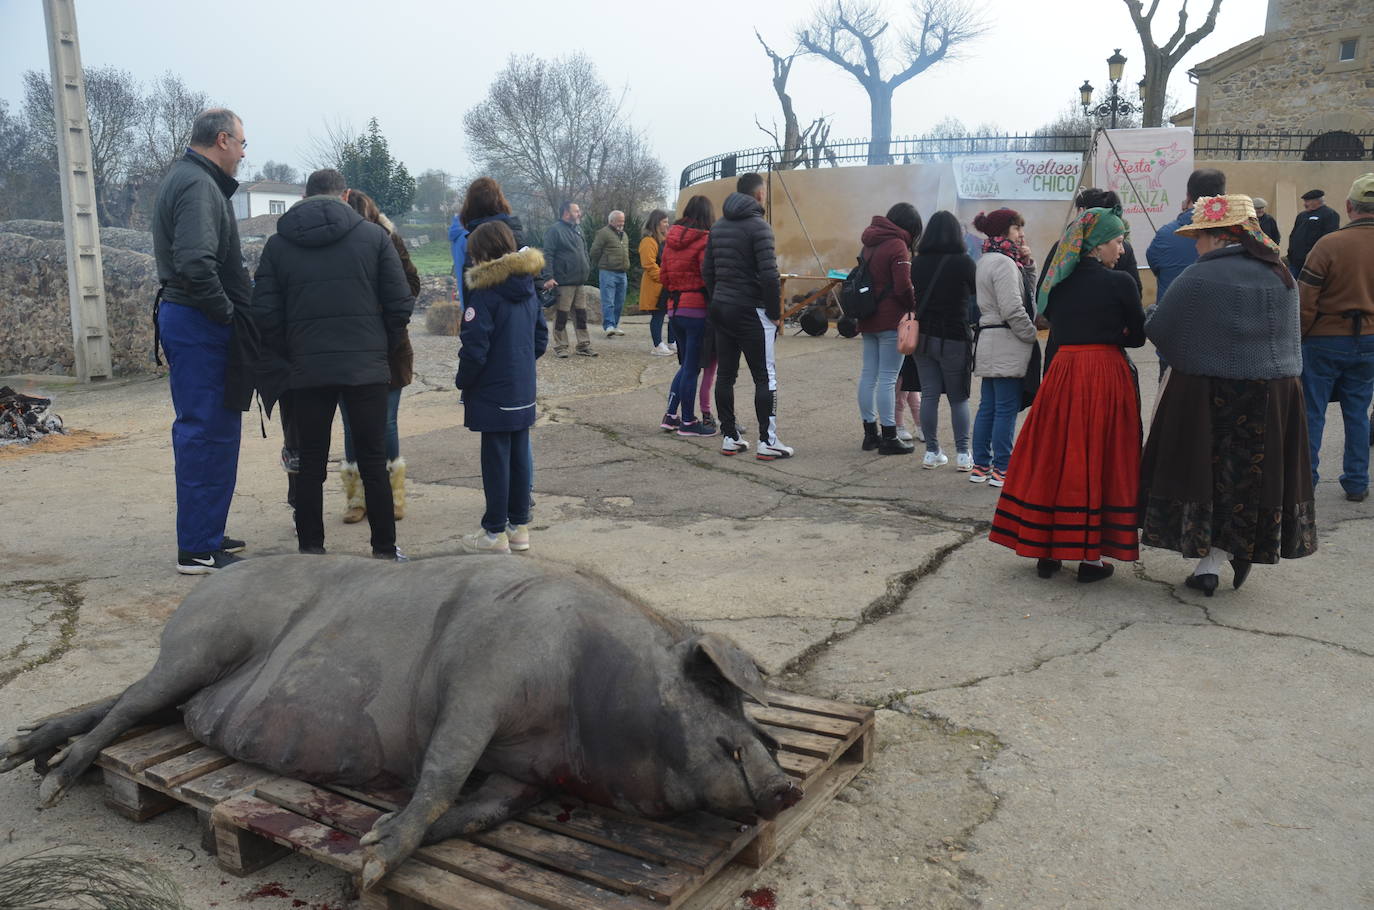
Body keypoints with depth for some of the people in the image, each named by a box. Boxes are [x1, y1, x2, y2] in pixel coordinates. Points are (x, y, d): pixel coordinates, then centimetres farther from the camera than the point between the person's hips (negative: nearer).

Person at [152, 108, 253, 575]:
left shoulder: (186, 179, 18)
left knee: (216, 430, 16)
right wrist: (227, 312, -16)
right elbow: (196, 263, -28)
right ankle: (198, 549, 1)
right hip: (200, 326, -10)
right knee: (205, 433, -6)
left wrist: (228, 312, 11)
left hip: (188, 320, 10)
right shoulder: (197, 185, -15)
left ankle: (206, 534, 27)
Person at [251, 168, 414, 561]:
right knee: (373, 463, 6)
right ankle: (385, 551, 10)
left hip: (307, 371, 1)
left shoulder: (278, 243, 6)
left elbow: (265, 313, 0)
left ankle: (310, 550, 17)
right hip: (367, 367, -1)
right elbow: (400, 304, -3)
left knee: (311, 465, 11)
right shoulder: (373, 235, 2)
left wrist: (286, 360, 10)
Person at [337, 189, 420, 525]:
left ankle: (391, 496, 18)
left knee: (385, 424, 4)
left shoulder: (388, 243, -6)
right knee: (352, 426, 8)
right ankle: (357, 498, 19)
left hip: (388, 350, -1)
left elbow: (411, 286, -4)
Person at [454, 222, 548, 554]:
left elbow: (475, 349, -19)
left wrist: (462, 381, -4)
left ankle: (495, 532, 9)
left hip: (493, 395, -7)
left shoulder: (484, 294, -16)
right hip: (524, 393, 7)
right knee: (519, 457, 13)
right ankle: (519, 526, 22)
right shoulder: (528, 291, 7)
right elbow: (541, 339, 13)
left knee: (496, 461, 1)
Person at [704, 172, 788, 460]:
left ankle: (729, 437, 13)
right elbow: (769, 274, -19)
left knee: (725, 374, 9)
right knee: (765, 376, -1)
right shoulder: (758, 226, -12)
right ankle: (767, 441, -1)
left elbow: (707, 270, 14)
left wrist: (716, 300, 17)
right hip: (750, 311, -7)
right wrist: (775, 312, -10)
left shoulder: (718, 226, 12)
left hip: (720, 309, 7)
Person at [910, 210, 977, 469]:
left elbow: (911, 296, 8)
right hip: (953, 339, -4)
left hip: (922, 337, 4)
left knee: (929, 395, 8)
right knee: (958, 398, 7)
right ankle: (962, 453, 9)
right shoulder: (962, 261, -10)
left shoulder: (917, 263, 2)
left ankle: (932, 452, 12)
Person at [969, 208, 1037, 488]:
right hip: (1006, 343, -10)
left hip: (988, 341, 10)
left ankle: (981, 465, 16)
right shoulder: (1003, 262, -14)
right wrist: (1032, 336, -9)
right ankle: (1001, 470, -1)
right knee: (1007, 408, -5)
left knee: (988, 406, 12)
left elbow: (1028, 294, 19)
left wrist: (1027, 264, 7)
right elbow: (1012, 309, -20)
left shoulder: (986, 261, 17)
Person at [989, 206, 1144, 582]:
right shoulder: (1120, 283, -8)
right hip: (1106, 375, -4)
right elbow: (1137, 336, 0)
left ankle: (1046, 550, 16)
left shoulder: (1058, 281, 6)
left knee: (1053, 458, 10)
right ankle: (1091, 556, 8)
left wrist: (1083, 337, 9)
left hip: (1062, 372, 4)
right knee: (1098, 462, 4)